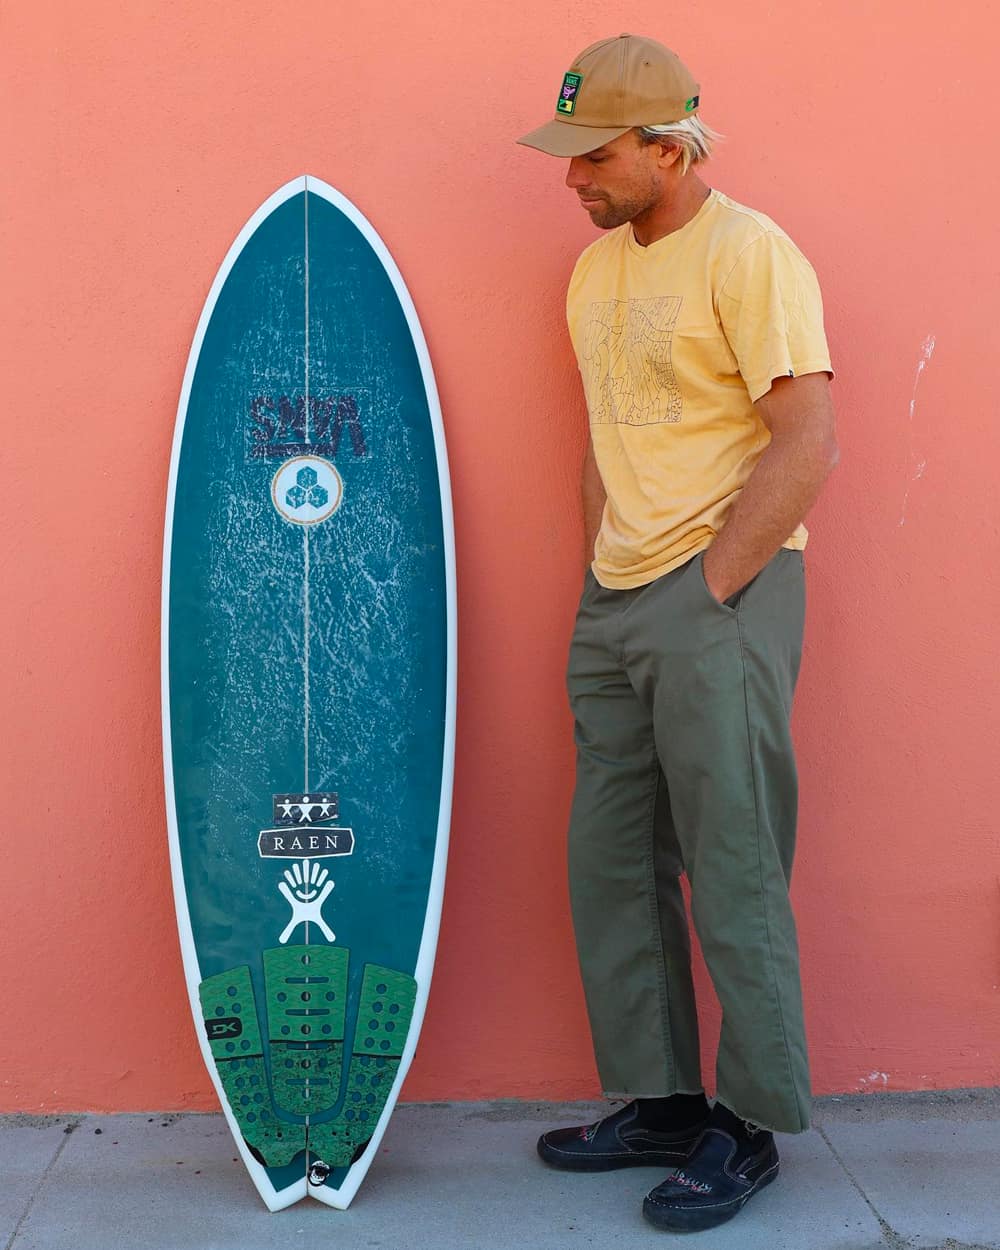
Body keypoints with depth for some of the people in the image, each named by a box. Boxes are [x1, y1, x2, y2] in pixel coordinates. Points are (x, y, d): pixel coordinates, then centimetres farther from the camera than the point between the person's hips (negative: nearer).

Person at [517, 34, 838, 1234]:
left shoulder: (748, 252, -8)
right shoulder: (596, 266, 16)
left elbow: (808, 441, -15)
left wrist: (709, 590, -15)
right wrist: (602, 576, 12)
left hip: (722, 598, -8)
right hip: (614, 600, 8)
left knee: (733, 877, -2)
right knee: (611, 865, 11)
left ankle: (749, 1127, 14)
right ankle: (658, 1101, 24)